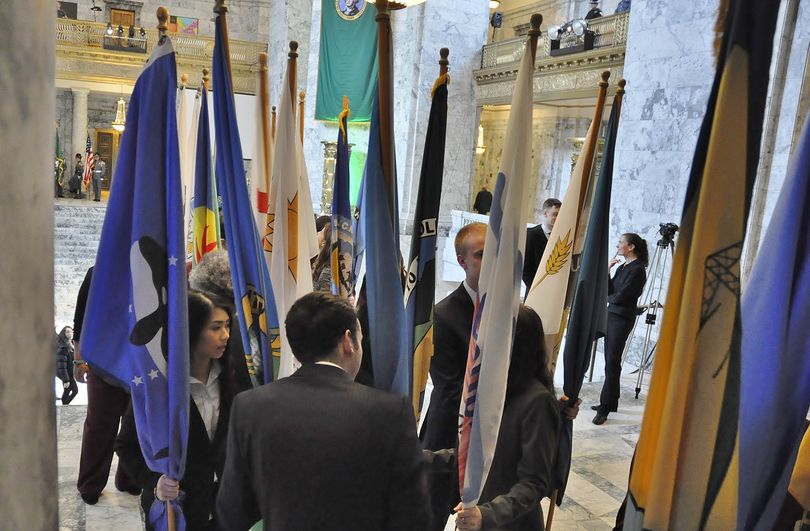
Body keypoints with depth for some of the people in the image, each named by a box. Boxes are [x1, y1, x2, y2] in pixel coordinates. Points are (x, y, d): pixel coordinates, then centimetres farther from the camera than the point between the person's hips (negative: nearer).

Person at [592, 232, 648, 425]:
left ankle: (605, 408, -5)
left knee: (612, 362, -8)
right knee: (610, 360, 11)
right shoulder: (623, 266, 13)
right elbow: (610, 290, 10)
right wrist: (607, 269, 0)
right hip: (611, 314, 8)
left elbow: (621, 297, -17)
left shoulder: (637, 269, -13)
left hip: (622, 318, -8)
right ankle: (610, 402, 20)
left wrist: (607, 297, 1)